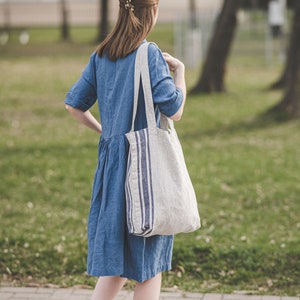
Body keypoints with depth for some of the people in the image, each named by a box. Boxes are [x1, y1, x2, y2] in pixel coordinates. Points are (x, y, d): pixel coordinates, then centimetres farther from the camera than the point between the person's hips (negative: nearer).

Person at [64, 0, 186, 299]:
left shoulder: (101, 56, 7)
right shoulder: (151, 55, -12)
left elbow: (74, 104, 12)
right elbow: (174, 111, -13)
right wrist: (179, 69, 0)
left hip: (110, 157, 6)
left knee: (114, 256, 12)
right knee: (148, 262, 5)